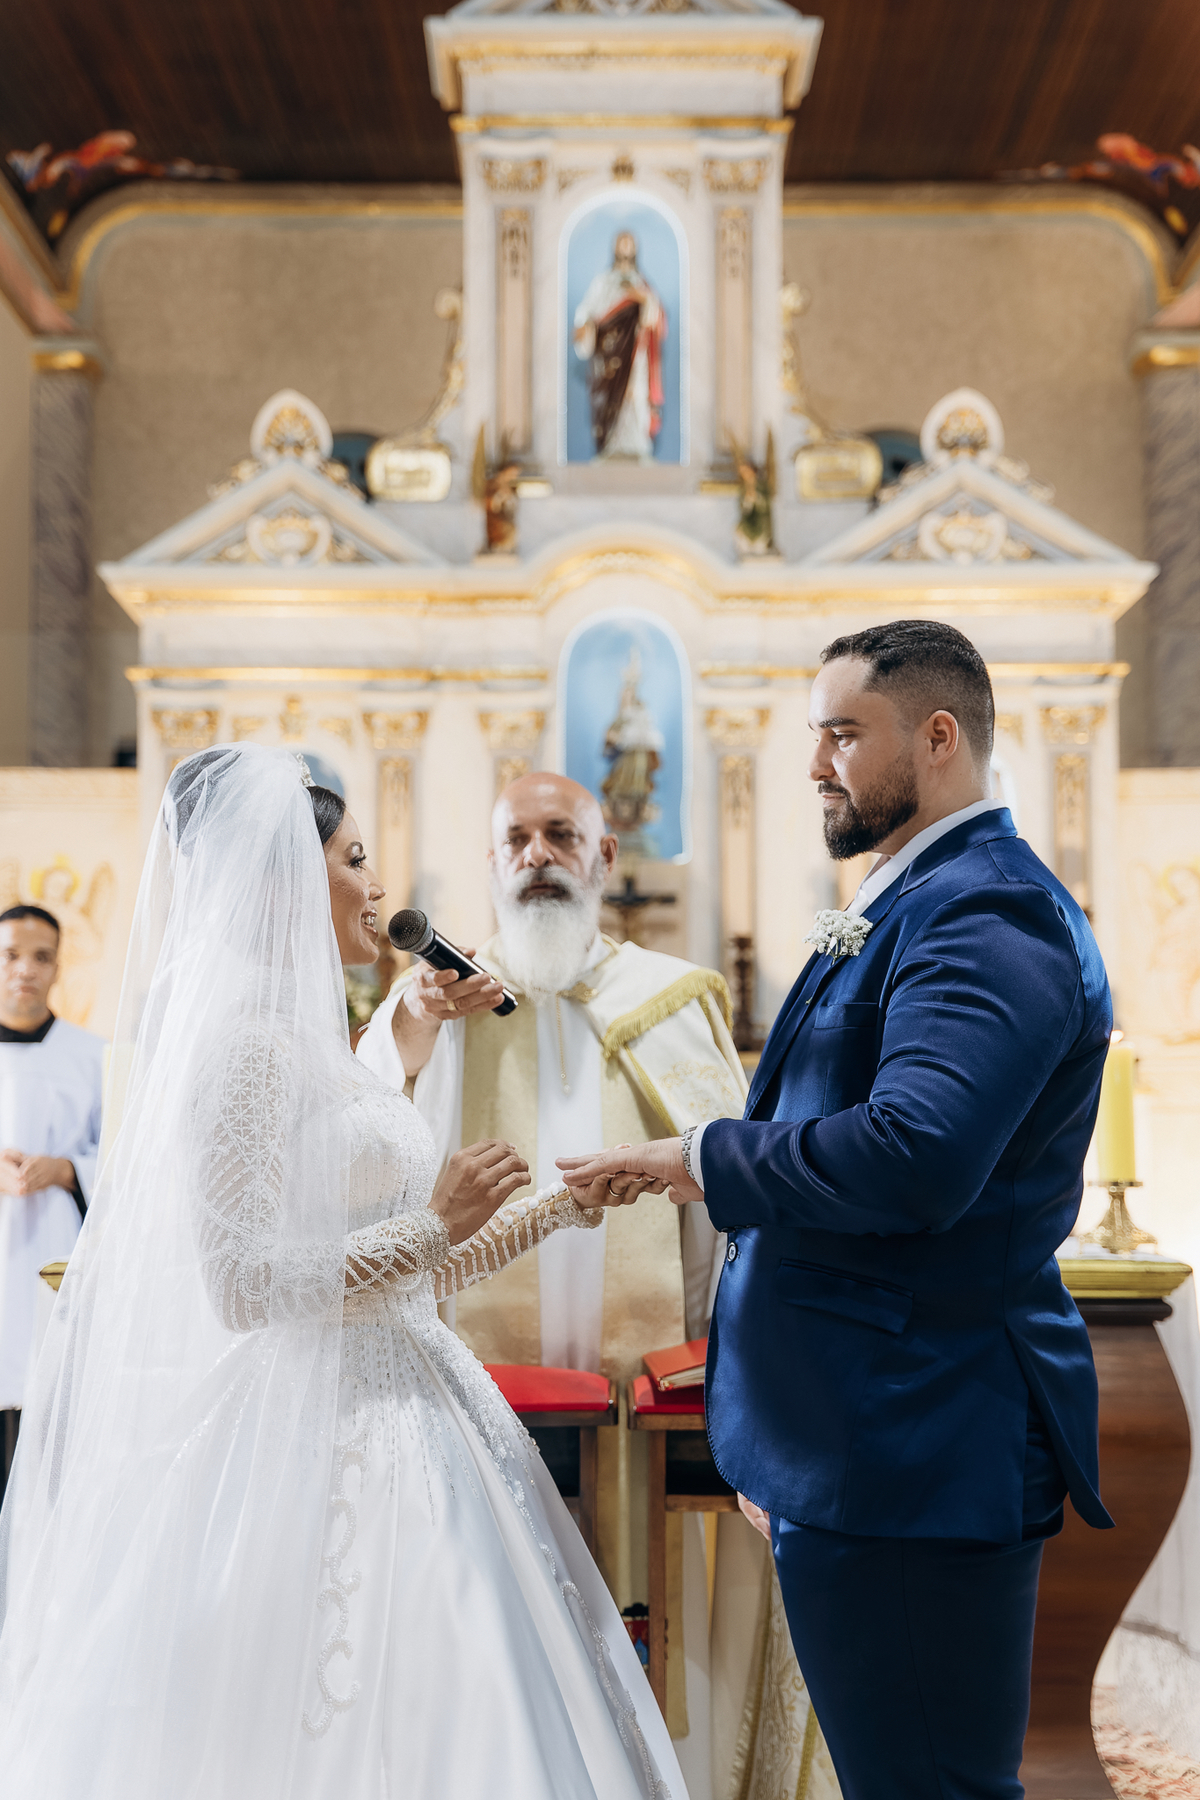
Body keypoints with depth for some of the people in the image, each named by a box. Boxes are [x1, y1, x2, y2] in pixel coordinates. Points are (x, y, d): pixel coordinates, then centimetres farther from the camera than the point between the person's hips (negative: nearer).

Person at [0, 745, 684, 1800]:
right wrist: (435, 1225, -18)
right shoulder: (247, 1041, -13)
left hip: (396, 1425, 9)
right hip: (317, 1440, -9)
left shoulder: (320, 1044, 15)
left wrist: (556, 1210, 18)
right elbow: (244, 1286, -20)